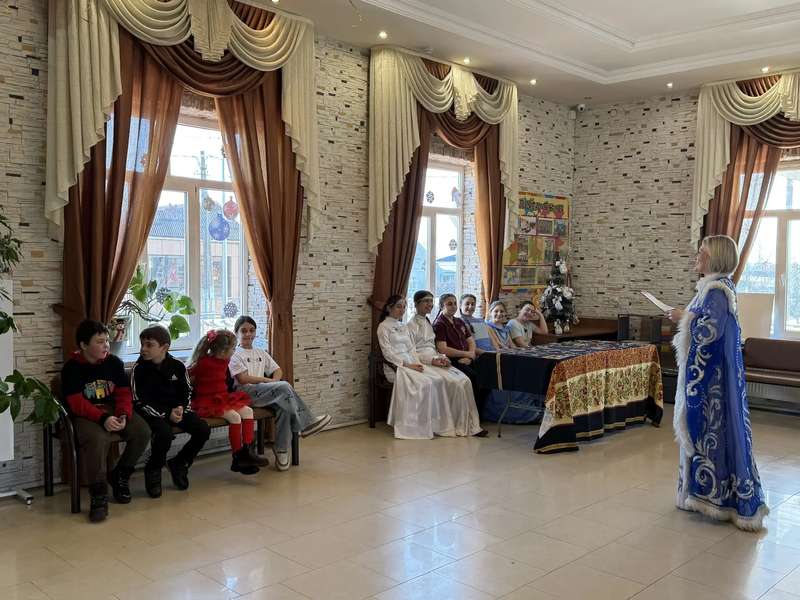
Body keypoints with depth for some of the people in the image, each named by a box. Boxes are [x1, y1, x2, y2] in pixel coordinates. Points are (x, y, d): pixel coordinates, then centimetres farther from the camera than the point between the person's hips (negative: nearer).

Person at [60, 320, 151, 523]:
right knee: (97, 438, -37)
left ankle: (119, 476, 4)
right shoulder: (71, 368, -9)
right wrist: (103, 418, -32)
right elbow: (77, 403, -16)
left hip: (114, 412, 5)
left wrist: (123, 416, -20)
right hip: (86, 415, -4)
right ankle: (98, 495, -25)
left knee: (143, 431, -20)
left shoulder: (114, 363, 3)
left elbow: (123, 394, 1)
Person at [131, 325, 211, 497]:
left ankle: (179, 463, 11)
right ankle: (153, 470, -4)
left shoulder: (177, 365, 0)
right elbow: (140, 401, -10)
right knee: (164, 433, -34)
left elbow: (187, 392, 12)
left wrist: (181, 407, -10)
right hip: (153, 412, -4)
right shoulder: (139, 368, -9)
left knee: (203, 429, -15)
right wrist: (167, 415, -19)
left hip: (176, 409, 4)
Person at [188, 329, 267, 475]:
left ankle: (247, 451, -10)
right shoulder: (203, 363, -16)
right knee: (234, 416, -26)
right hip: (207, 402, -8)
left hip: (223, 398, 8)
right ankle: (238, 457, -18)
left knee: (248, 411, -11)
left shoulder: (224, 361, 8)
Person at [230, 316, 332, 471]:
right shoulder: (235, 354, 5)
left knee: (284, 407, -27)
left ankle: (281, 449, -18)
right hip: (245, 393, -6)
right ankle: (306, 425, -20)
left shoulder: (261, 353, 26)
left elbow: (277, 370, 21)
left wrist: (275, 380, -2)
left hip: (263, 393, 6)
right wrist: (268, 380, -6)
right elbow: (243, 379, -8)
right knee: (284, 386, -28)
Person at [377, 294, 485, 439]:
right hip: (396, 366, -7)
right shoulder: (383, 327, 2)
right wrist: (407, 365, -17)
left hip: (411, 363, 7)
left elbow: (411, 348, 17)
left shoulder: (404, 327, 23)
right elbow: (388, 352, -8)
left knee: (439, 379, -18)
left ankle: (437, 423, -19)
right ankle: (420, 426, -24)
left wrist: (417, 362, -3)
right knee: (423, 383, -31)